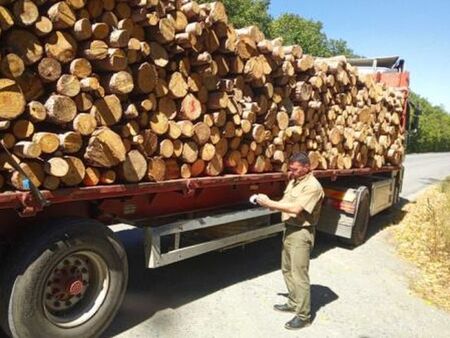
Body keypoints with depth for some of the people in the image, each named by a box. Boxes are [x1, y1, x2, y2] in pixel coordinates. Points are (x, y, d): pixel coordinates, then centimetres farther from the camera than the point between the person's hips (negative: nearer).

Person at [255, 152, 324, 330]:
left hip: (302, 233, -9)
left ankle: (303, 316, 12)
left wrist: (270, 203, -24)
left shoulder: (312, 186, -20)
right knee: (287, 269, 20)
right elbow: (285, 202, 12)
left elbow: (295, 208, -27)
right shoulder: (293, 180, 10)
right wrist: (269, 203, -8)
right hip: (290, 229, 10)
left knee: (299, 274, -1)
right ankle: (294, 303, 37)